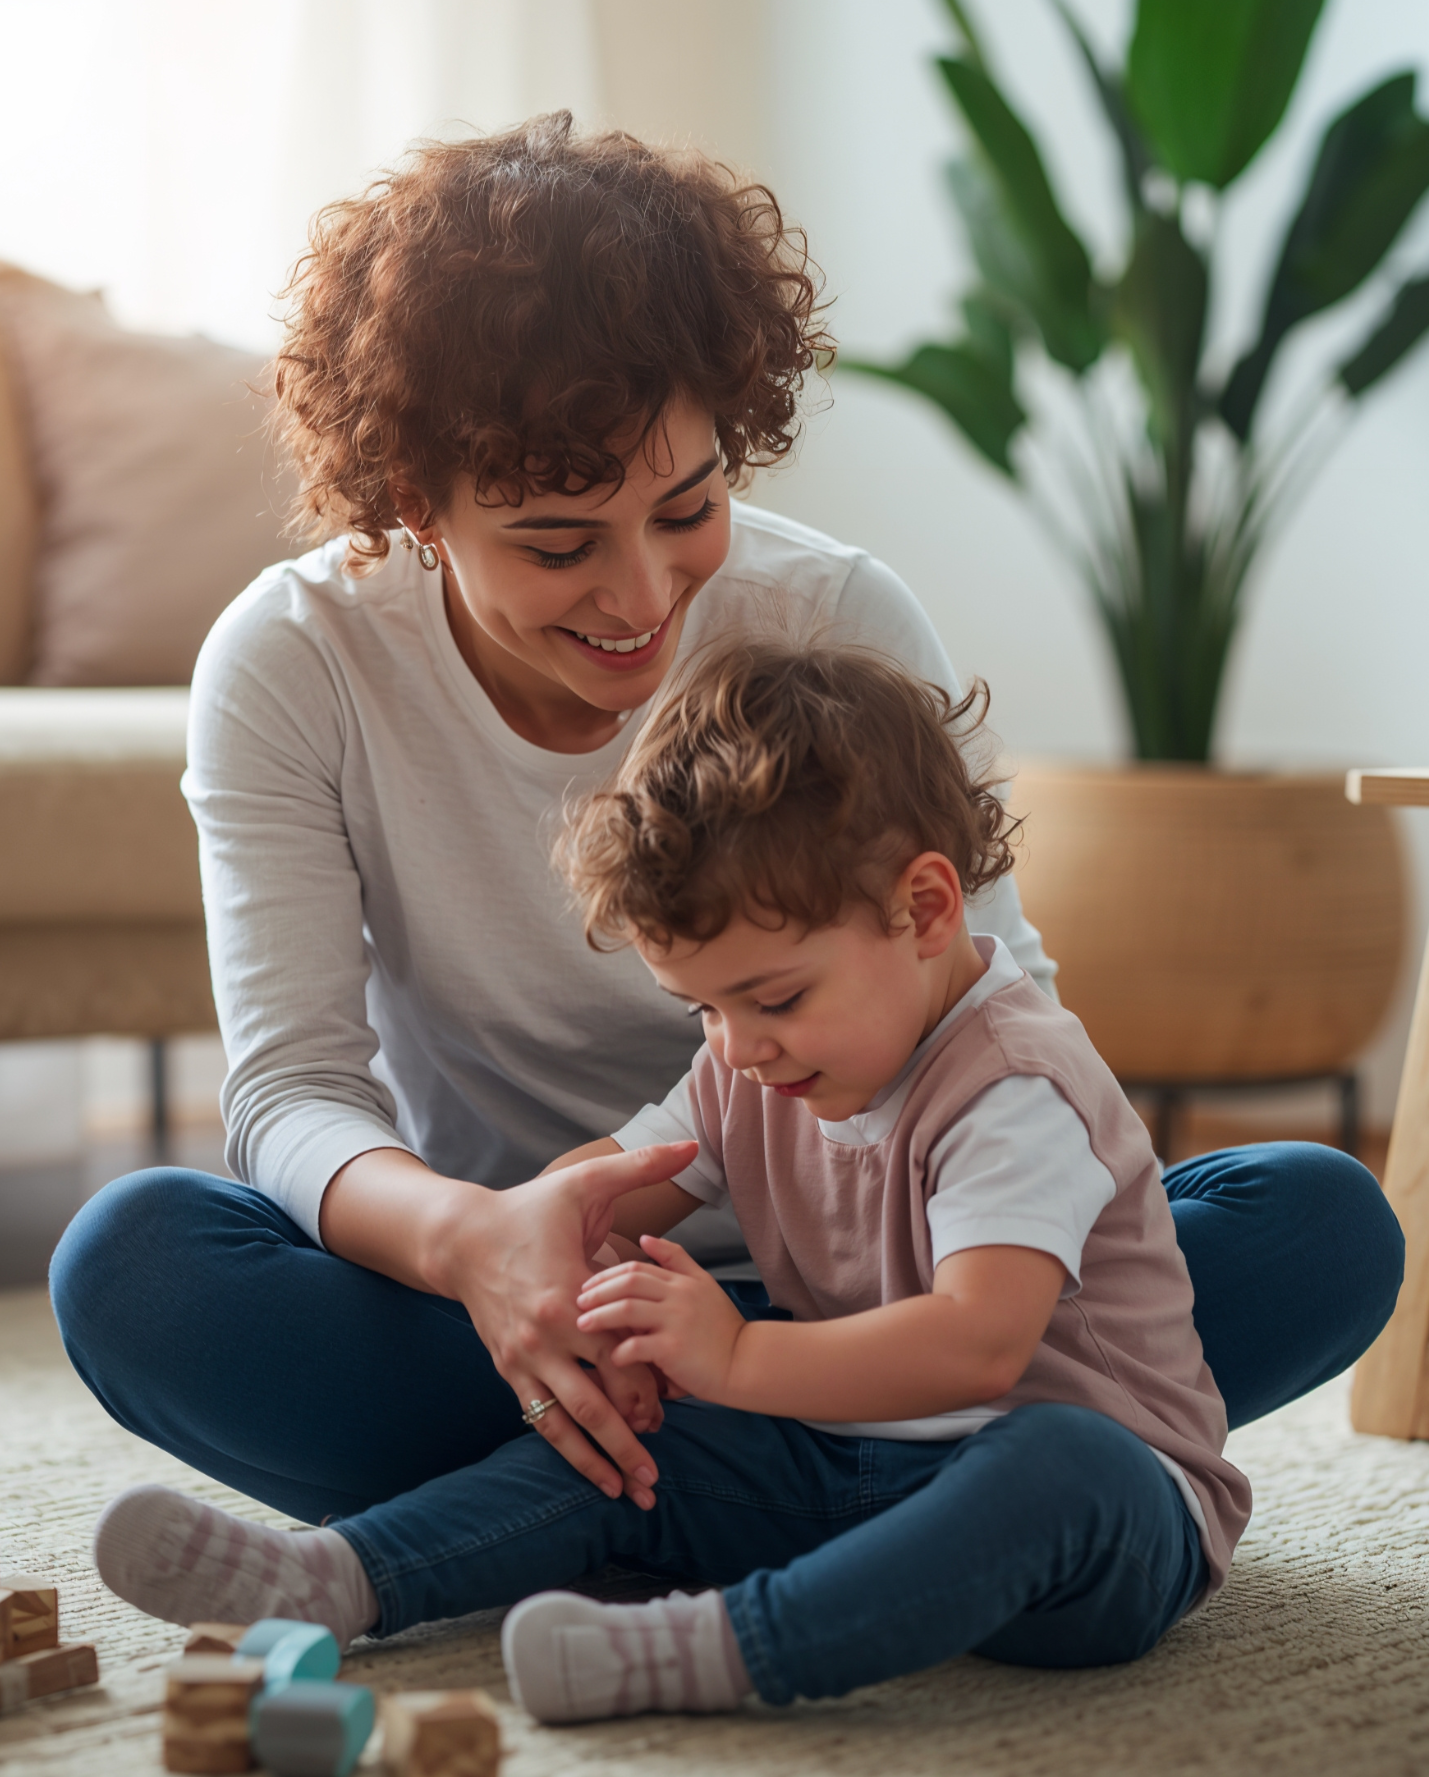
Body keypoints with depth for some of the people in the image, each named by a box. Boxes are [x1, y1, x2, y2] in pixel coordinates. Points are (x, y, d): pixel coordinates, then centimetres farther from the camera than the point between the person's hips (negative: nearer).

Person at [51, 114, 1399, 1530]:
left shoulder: (844, 625, -10)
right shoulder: (290, 665, -11)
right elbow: (290, 1087, -18)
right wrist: (471, 1239, -41)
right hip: (498, 1310, 0)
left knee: (1325, 1226, -21)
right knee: (128, 1261, -31)